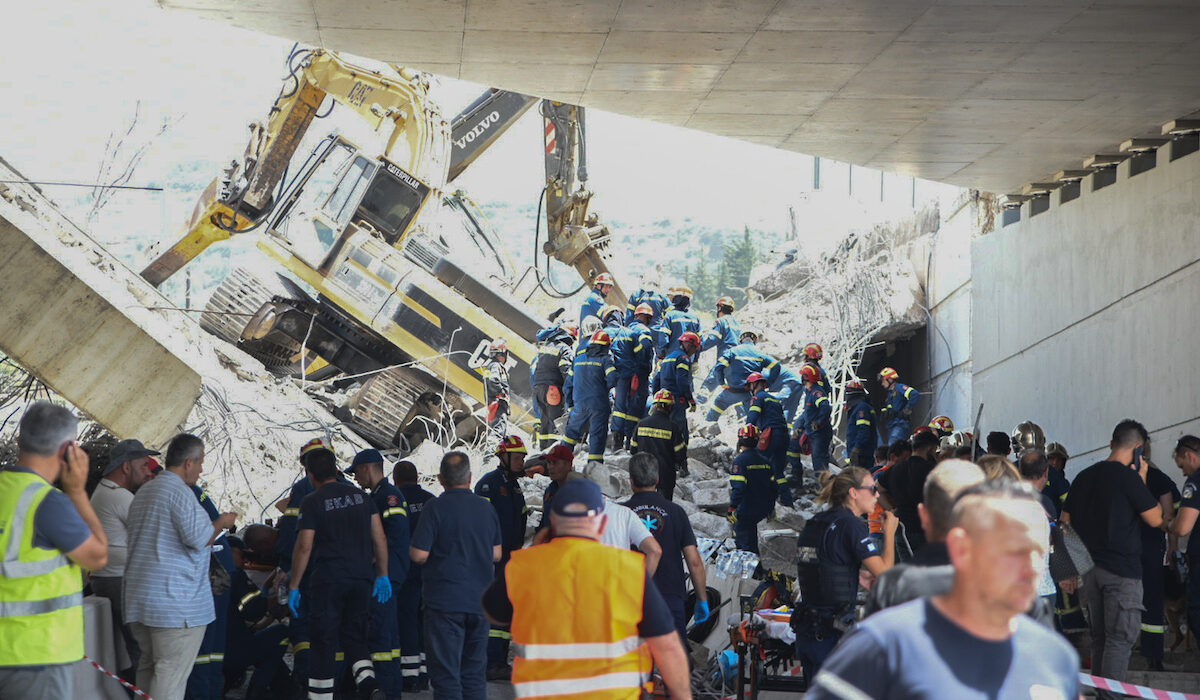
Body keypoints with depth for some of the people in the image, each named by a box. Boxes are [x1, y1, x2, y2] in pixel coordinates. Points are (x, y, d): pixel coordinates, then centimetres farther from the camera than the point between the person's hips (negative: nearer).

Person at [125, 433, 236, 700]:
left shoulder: (142, 493, 18)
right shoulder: (179, 492, -14)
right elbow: (199, 537, -20)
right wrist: (221, 523, -1)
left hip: (139, 596, 10)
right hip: (175, 601, -9)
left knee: (149, 665, 15)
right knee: (172, 671, -7)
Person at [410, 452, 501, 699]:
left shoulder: (436, 507, -11)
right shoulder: (487, 508, 6)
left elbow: (419, 554, -15)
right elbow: (497, 554, 14)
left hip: (445, 602, -5)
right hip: (480, 601, 5)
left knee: (446, 675, -2)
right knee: (475, 674, 13)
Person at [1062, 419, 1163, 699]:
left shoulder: (1084, 476, 10)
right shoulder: (1128, 477, -12)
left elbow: (1065, 521, 14)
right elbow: (1155, 519, -8)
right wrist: (1142, 479, 0)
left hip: (1089, 568, 7)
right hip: (1122, 569, -7)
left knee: (1099, 638, 15)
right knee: (1120, 639, -4)